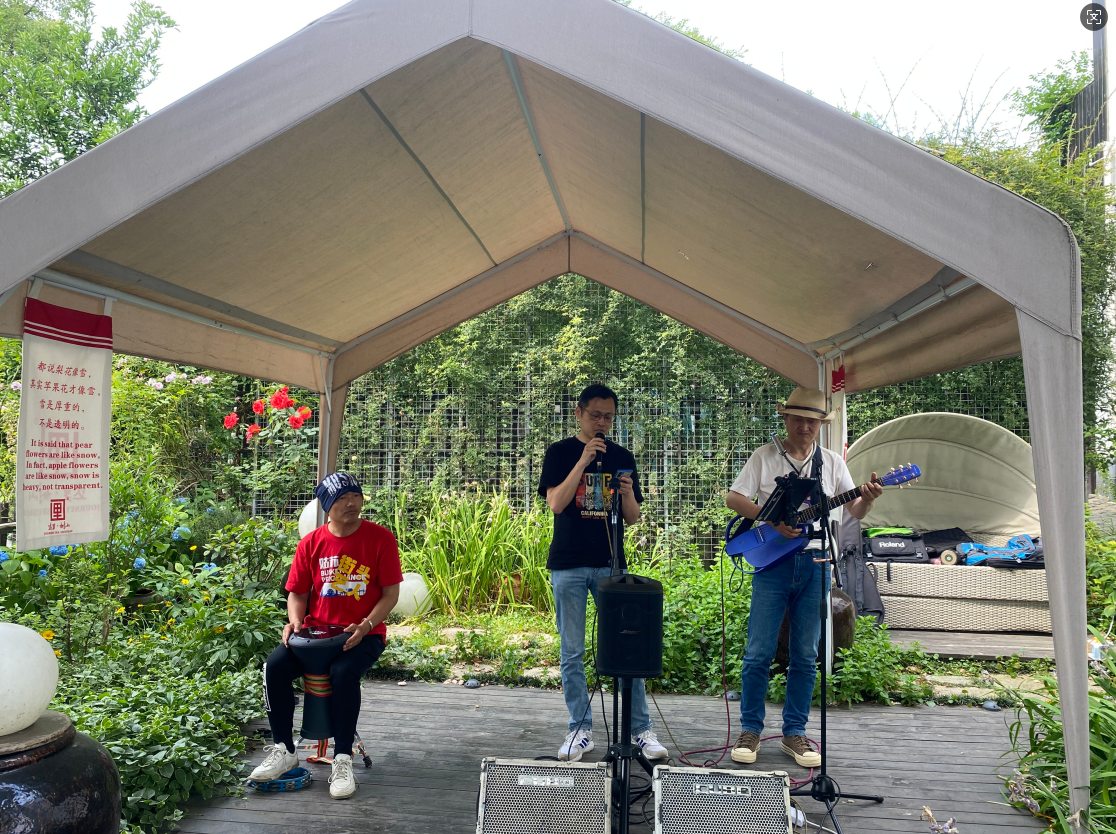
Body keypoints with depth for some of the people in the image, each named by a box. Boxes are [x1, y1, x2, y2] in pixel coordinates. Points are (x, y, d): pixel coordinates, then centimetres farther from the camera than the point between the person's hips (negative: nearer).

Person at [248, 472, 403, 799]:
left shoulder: (380, 538, -6)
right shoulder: (311, 543, 3)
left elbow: (391, 593, -5)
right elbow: (297, 592, 9)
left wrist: (366, 625, -20)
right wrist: (295, 621, -12)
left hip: (363, 633, -3)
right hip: (316, 630, 4)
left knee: (343, 673, -33)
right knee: (274, 666, -20)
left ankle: (343, 760, -15)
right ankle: (283, 750, -2)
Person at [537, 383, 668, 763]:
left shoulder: (621, 457, 9)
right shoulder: (560, 453, 2)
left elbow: (632, 518, 9)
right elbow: (555, 504, -12)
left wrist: (628, 493, -13)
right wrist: (583, 461, -18)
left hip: (610, 563, 2)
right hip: (568, 564, -1)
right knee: (572, 653, 4)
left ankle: (641, 730, 11)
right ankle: (580, 730, 15)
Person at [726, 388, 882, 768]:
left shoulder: (831, 462, 10)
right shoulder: (765, 456, 2)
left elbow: (853, 511, 7)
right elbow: (733, 498, -3)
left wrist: (866, 500, -16)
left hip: (815, 564, 3)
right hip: (773, 562, -2)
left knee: (805, 656, 8)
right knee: (759, 653, -1)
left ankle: (794, 733, 20)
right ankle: (750, 730, 12)